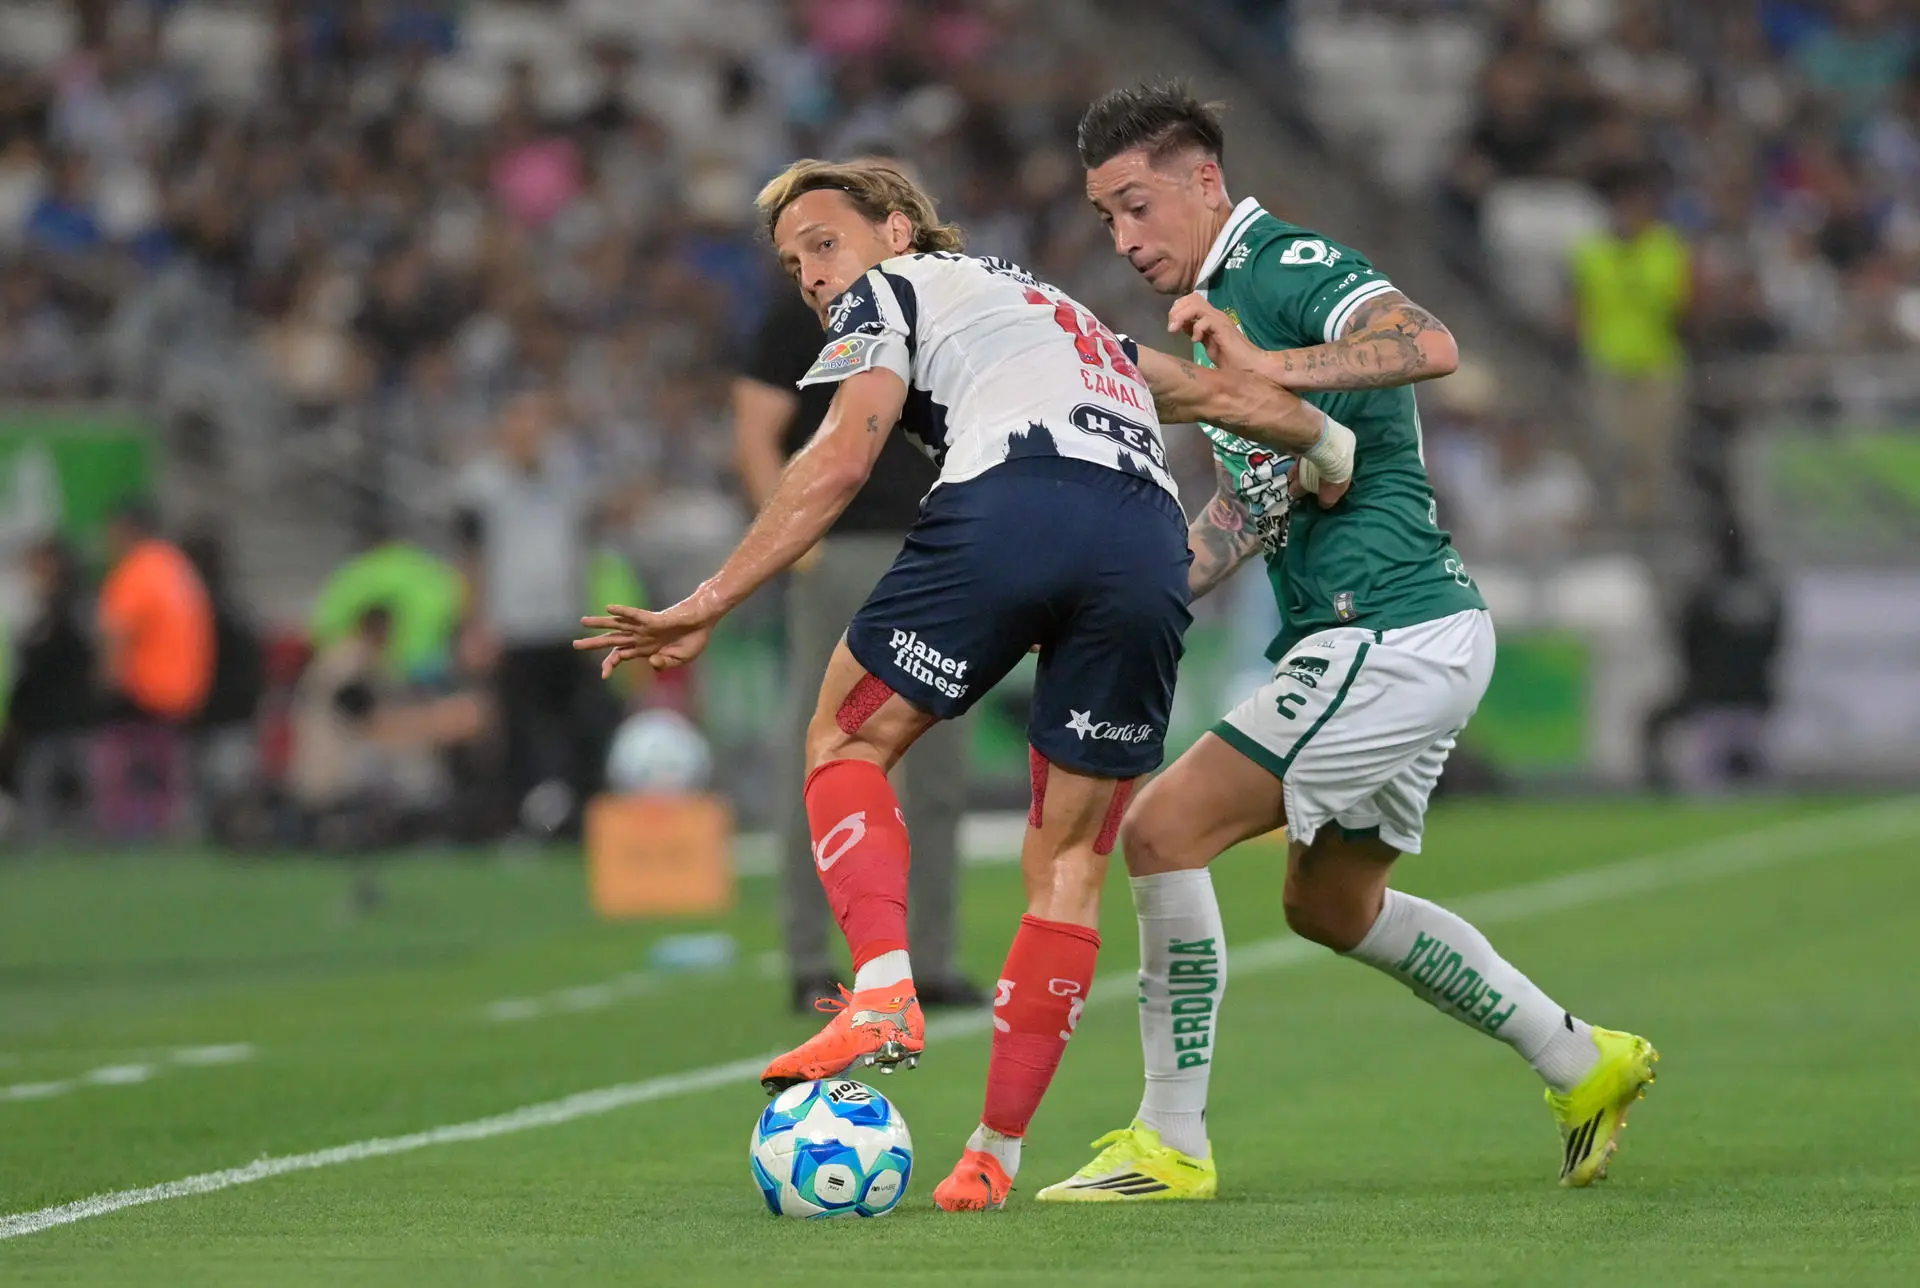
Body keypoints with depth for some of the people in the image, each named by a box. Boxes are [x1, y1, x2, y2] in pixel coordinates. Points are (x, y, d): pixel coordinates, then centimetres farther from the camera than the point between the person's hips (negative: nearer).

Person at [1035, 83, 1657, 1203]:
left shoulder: (1288, 265, -12)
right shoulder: (1225, 301, 18)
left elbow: (1431, 345, -32)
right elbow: (1247, 510, 22)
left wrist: (1265, 366, -38)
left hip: (1390, 636, -11)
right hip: (1413, 639, 11)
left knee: (1164, 830, -13)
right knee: (1332, 904, 23)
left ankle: (1173, 1145, -8)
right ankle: (1583, 1063, 29)